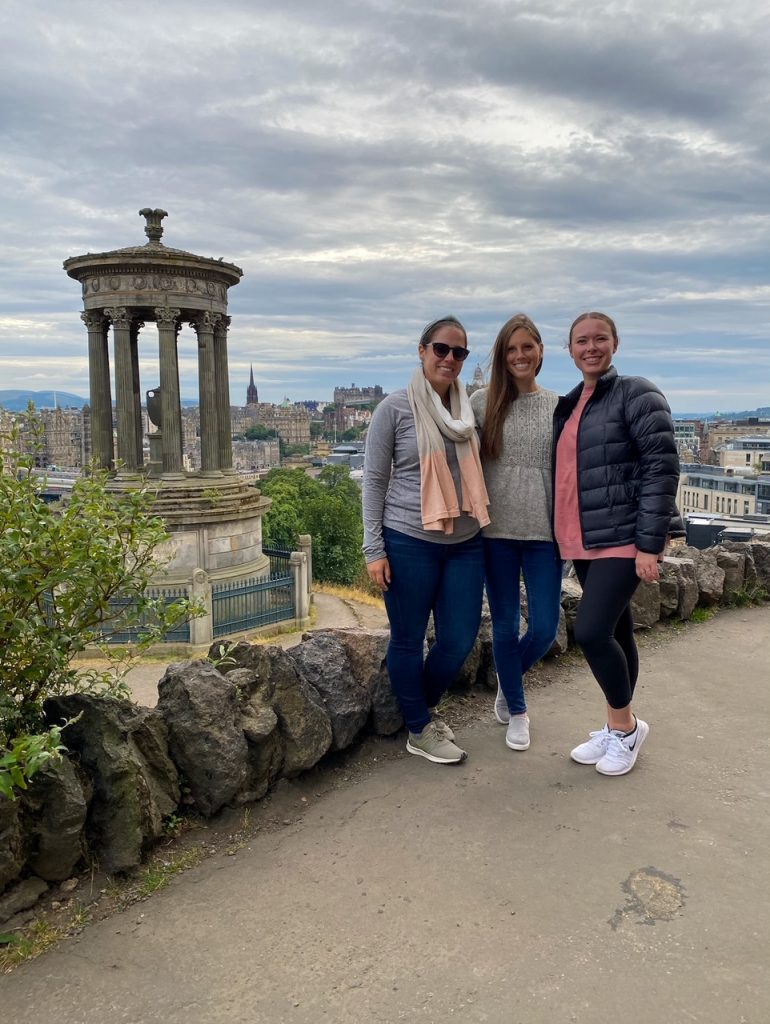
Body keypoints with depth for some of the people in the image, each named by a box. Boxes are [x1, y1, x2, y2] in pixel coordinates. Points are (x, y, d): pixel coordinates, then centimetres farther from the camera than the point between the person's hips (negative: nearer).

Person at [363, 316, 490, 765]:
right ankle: (420, 730, 26)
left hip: (465, 543, 5)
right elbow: (374, 480, -3)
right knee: (409, 641, 7)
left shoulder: (469, 409, 9)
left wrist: (479, 524, 13)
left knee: (460, 640, 7)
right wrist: (374, 548, -7)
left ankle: (424, 708, 33)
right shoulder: (396, 407, -4)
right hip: (409, 543, -4)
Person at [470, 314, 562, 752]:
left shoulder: (559, 406, 5)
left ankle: (510, 678, 36)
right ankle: (517, 710, 29)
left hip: (544, 532, 1)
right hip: (497, 531, -1)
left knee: (545, 628, 3)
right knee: (505, 625, 8)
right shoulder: (482, 402, 1)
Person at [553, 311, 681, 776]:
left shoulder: (636, 394, -7)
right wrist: (565, 536, 14)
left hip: (624, 538, -7)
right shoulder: (569, 406, 14)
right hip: (583, 542, 7)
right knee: (616, 633, 15)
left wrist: (650, 543, -18)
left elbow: (662, 468, -14)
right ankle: (617, 728, 27)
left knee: (591, 631, -13)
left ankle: (627, 725, 9)